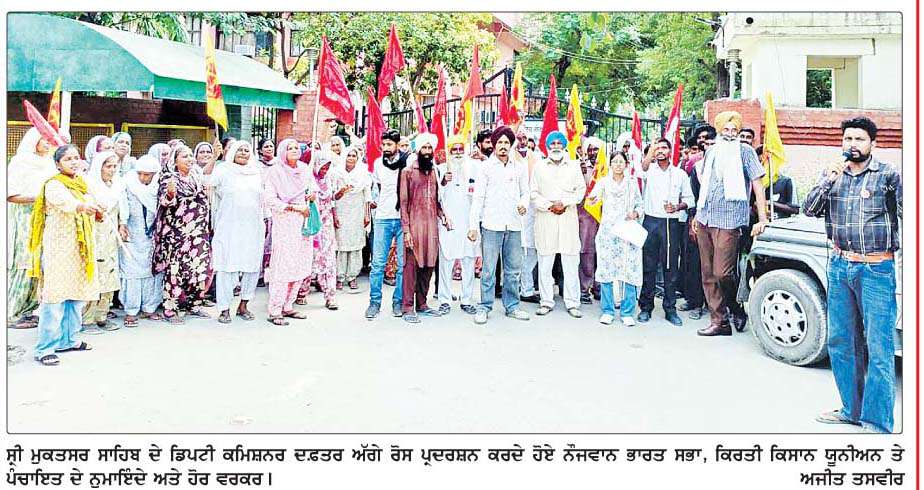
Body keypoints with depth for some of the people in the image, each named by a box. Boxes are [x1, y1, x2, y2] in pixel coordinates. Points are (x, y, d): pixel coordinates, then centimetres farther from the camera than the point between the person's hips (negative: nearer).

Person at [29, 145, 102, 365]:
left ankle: (69, 339, 21)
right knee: (55, 296, -10)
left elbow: (91, 207, 20)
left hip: (80, 248, 7)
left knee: (76, 294, 11)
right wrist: (82, 206, -51)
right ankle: (45, 348, -6)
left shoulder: (82, 184, 16)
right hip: (58, 247, -7)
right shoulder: (54, 185, -9)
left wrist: (96, 210, -2)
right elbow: (63, 200, -32)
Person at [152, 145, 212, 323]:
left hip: (198, 233, 6)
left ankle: (194, 304, 20)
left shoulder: (196, 177, 14)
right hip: (177, 233, -6)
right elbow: (165, 201, -20)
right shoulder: (168, 177, -5)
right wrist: (170, 193, -38)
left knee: (200, 267, 7)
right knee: (175, 268, -5)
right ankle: (170, 310, 2)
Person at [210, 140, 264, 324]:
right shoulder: (223, 171, 3)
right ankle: (224, 309, 5)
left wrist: (263, 223, 19)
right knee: (227, 267, -3)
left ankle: (243, 306, 17)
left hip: (253, 228, 4)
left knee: (252, 266, 4)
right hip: (228, 228, -4)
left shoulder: (257, 174, 15)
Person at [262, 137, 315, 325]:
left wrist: (311, 194, -4)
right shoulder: (275, 171, -6)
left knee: (300, 266, 6)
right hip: (284, 224, -6)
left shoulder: (304, 169, 10)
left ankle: (288, 306, 16)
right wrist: (294, 207, -13)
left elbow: (314, 188, 19)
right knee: (282, 267, -9)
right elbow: (270, 200, -11)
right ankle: (275, 311, -3)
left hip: (303, 223, 6)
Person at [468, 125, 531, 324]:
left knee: (513, 269, 8)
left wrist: (523, 203, -5)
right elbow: (478, 197, 1)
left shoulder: (520, 168, 13)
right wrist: (473, 225, -5)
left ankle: (512, 306, 18)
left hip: (514, 225, 3)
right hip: (491, 225, -3)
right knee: (488, 269, -2)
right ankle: (485, 307, 7)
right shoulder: (486, 167, 4)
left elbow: (525, 192, 19)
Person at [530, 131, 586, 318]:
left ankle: (572, 303, 3)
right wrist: (549, 206, -8)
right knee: (545, 262, 0)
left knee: (570, 262, -2)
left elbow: (581, 189, 7)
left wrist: (565, 203, -8)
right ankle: (546, 301, 7)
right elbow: (533, 193, 6)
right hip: (545, 218, 0)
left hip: (568, 217, 0)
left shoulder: (574, 166, 13)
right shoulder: (540, 167, 12)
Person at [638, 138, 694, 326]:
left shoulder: (680, 174, 11)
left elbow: (689, 199, 13)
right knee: (648, 266, 1)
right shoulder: (649, 170, 6)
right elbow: (641, 170, -19)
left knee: (671, 267, 3)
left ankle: (670, 308, 11)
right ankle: (646, 307, 9)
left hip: (672, 223, 1)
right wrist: (650, 153, -36)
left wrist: (677, 207, -7)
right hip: (651, 221, -1)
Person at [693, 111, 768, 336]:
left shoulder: (744, 151, 1)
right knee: (708, 274, 5)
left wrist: (762, 218, -10)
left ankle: (736, 309, 15)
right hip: (704, 220, 6)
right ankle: (719, 321, 13)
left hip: (728, 221, -6)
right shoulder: (711, 151, 16)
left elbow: (758, 184, -3)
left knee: (722, 273, -12)